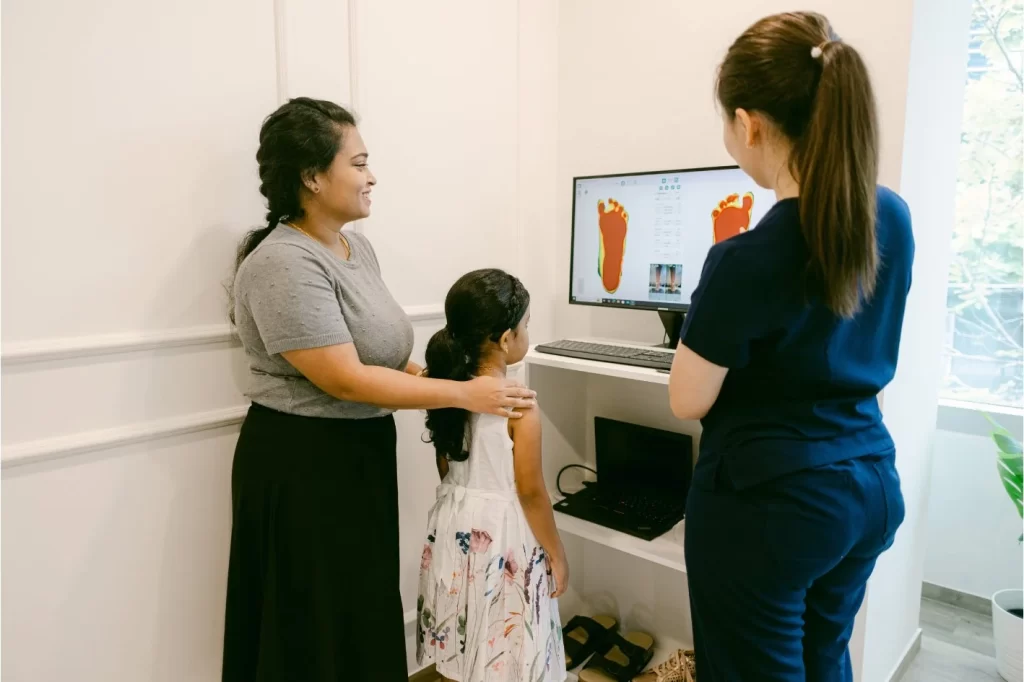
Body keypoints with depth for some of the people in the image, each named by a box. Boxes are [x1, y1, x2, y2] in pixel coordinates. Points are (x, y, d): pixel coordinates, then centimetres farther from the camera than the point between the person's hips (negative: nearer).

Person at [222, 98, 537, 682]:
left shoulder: (357, 246, 7)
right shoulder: (284, 264, -22)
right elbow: (345, 379, -26)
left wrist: (439, 382, 1)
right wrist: (464, 394, -23)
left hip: (361, 453, 8)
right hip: (304, 465, -8)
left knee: (363, 615, 21)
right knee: (318, 629, 10)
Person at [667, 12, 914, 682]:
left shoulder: (747, 259, -25)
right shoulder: (894, 217, -2)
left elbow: (688, 402, -14)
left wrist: (711, 308, 0)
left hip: (768, 501, -7)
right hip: (871, 487, 7)